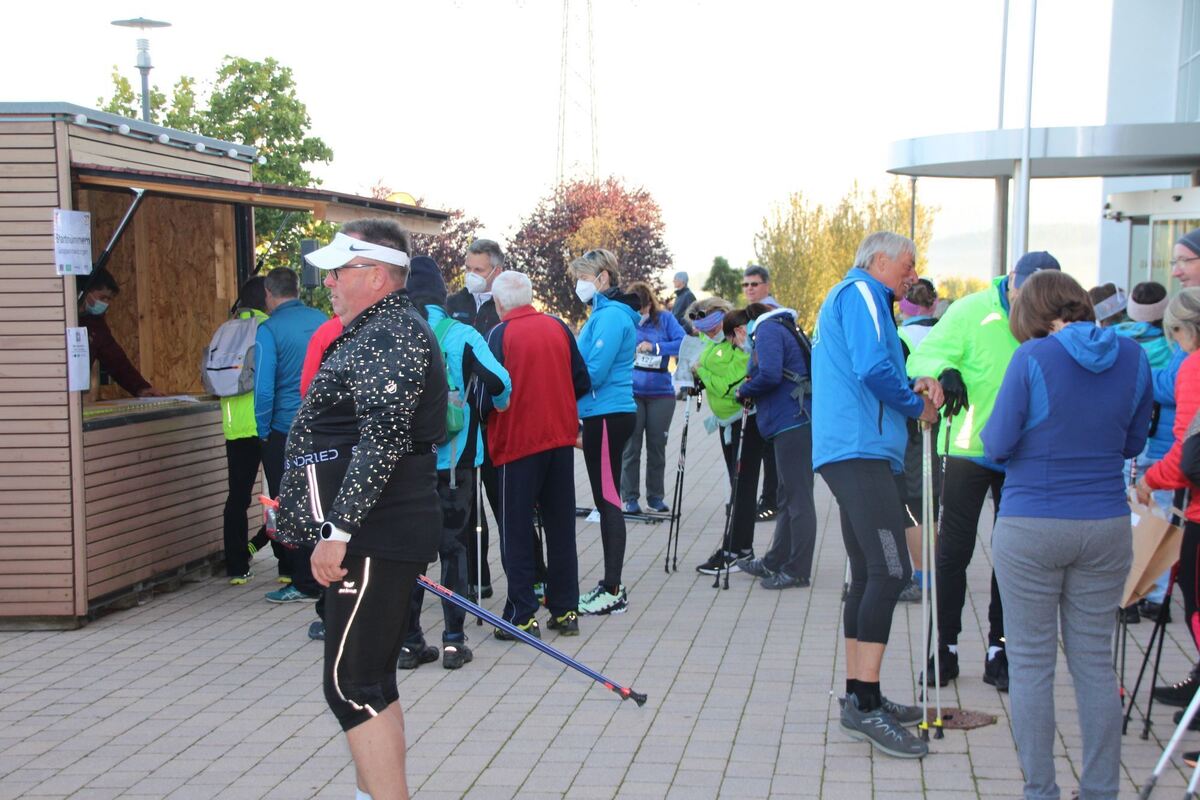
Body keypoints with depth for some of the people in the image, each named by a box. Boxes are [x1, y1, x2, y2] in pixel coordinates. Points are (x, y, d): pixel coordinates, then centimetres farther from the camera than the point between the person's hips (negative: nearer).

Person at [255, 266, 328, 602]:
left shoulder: (269, 329, -12)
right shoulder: (323, 321, 4)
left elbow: (264, 388, -17)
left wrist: (263, 431, -3)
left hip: (286, 432, -6)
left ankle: (304, 584, 7)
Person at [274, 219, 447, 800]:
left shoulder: (392, 337, -15)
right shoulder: (374, 332, 19)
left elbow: (382, 442, -25)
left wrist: (337, 528, -25)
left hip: (373, 538, -11)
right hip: (369, 535, 11)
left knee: (354, 687, -8)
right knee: (368, 683, 17)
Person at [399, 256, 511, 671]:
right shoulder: (462, 335, -7)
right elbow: (498, 381, -11)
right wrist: (500, 405, 12)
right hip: (453, 460, -1)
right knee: (453, 546, 10)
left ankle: (410, 642, 13)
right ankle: (453, 641, 9)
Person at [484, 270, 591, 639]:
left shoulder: (500, 335, -11)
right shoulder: (559, 328, 3)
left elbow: (489, 394, -15)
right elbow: (582, 382, 6)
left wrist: (478, 411, 5)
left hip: (517, 442, -5)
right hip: (560, 439, 5)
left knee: (516, 532, 3)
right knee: (560, 526, 12)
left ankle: (522, 616, 4)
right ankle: (565, 611, 17)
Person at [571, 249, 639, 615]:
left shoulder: (611, 315, -14)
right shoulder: (604, 312, 17)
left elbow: (593, 372, -19)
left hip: (607, 415, -10)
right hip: (604, 413, 10)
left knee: (607, 499, -6)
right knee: (606, 500, 13)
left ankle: (612, 591, -2)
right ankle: (610, 585, 20)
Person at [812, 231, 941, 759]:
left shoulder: (851, 297, 27)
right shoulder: (861, 292, -4)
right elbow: (873, 368, -19)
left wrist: (912, 390, 8)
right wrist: (918, 405, -4)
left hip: (853, 452, 11)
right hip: (860, 451, -11)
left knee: (869, 574, 13)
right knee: (890, 571, -16)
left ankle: (859, 697, 19)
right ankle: (865, 705, -17)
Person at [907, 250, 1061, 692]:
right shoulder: (972, 311, -8)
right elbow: (924, 356, -13)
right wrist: (944, 371, -35)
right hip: (968, 450, -3)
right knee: (953, 552, 3)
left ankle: (999, 651, 22)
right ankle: (945, 648, 16)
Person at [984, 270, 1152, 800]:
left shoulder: (1033, 358, -11)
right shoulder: (1133, 358, 2)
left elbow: (997, 444, -8)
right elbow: (1133, 443, 12)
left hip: (1031, 528, -4)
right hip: (1106, 527, 4)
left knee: (1031, 662, 6)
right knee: (1095, 660, 11)